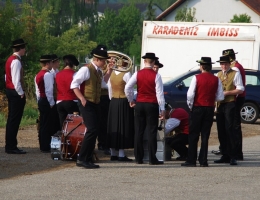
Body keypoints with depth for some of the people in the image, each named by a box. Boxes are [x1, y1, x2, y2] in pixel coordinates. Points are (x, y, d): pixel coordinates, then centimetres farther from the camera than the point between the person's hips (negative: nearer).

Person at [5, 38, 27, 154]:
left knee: (12, 120, 13)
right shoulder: (16, 61, -17)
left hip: (10, 91, 10)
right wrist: (21, 93, -14)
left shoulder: (10, 60, 13)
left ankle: (10, 146, 18)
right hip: (16, 93, -10)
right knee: (14, 120, -7)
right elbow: (16, 80, -21)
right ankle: (11, 147, -7)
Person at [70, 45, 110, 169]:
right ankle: (82, 159, -11)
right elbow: (74, 84, -14)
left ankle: (88, 160, 14)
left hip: (95, 104, 9)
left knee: (94, 131, 8)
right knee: (92, 130, -16)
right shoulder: (86, 70, -11)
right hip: (87, 104, -9)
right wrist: (82, 98, -20)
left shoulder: (99, 72, 15)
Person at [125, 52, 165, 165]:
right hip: (152, 105, -3)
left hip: (139, 105, 3)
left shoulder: (138, 74, 1)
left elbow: (127, 88, -5)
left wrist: (130, 100, 10)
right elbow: (159, 93, -8)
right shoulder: (156, 76, -7)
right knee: (151, 132, -2)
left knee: (139, 131, 7)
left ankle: (138, 158, 7)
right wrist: (162, 109, -5)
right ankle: (152, 159, -4)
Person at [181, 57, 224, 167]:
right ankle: (203, 160, 5)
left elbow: (190, 95, -13)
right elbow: (220, 97, 0)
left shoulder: (197, 78, -9)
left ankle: (191, 160, 0)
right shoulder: (216, 80, 1)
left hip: (197, 108, -3)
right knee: (205, 135, 7)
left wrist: (190, 106, 3)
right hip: (210, 109, 3)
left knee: (193, 135, 2)